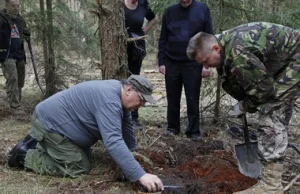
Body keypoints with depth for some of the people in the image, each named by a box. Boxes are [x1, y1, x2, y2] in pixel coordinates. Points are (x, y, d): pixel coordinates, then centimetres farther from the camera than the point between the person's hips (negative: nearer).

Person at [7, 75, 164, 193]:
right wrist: (140, 176, -43)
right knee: (78, 168, -11)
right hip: (49, 122, -10)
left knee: (84, 155, 20)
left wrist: (132, 151, 17)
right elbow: (113, 142, -41)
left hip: (57, 119, 10)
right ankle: (25, 155, 2)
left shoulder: (120, 94, 1)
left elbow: (126, 127, 16)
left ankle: (36, 143, 29)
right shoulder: (109, 100, -31)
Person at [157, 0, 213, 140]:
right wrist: (161, 61, 2)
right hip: (171, 63, 2)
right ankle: (172, 127, 23)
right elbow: (163, 39, 8)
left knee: (193, 99, 2)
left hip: (193, 63, -2)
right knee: (172, 98, 9)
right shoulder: (170, 12, 6)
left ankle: (193, 131, 13)